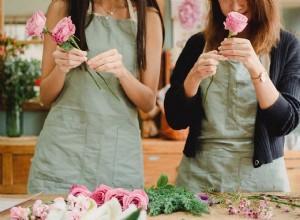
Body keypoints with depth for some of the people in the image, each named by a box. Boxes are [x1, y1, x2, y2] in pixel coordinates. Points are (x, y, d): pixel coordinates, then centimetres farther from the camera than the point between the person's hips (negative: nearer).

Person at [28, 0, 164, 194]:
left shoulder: (148, 17, 2)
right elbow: (46, 97, 5)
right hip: (62, 150, 0)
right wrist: (61, 69, -16)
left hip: (120, 156, 1)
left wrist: (122, 72, -16)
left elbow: (148, 103, 2)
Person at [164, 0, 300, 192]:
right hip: (200, 173, 1)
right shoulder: (199, 43, 2)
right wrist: (193, 78, -17)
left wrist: (256, 69, -23)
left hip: (261, 175, -1)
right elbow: (175, 120, 1)